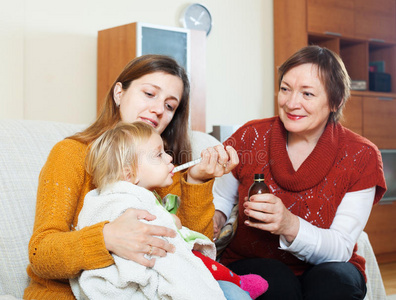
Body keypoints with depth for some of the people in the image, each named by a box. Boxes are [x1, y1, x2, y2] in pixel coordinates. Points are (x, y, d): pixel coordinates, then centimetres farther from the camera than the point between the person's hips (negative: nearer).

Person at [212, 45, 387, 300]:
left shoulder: (360, 157, -9)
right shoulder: (252, 137, -6)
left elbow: (341, 248, -14)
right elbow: (220, 198, 10)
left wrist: (290, 226, -32)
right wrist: (213, 217, -14)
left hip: (323, 271, 1)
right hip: (250, 266, 0)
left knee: (336, 279, -33)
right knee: (276, 279, -33)